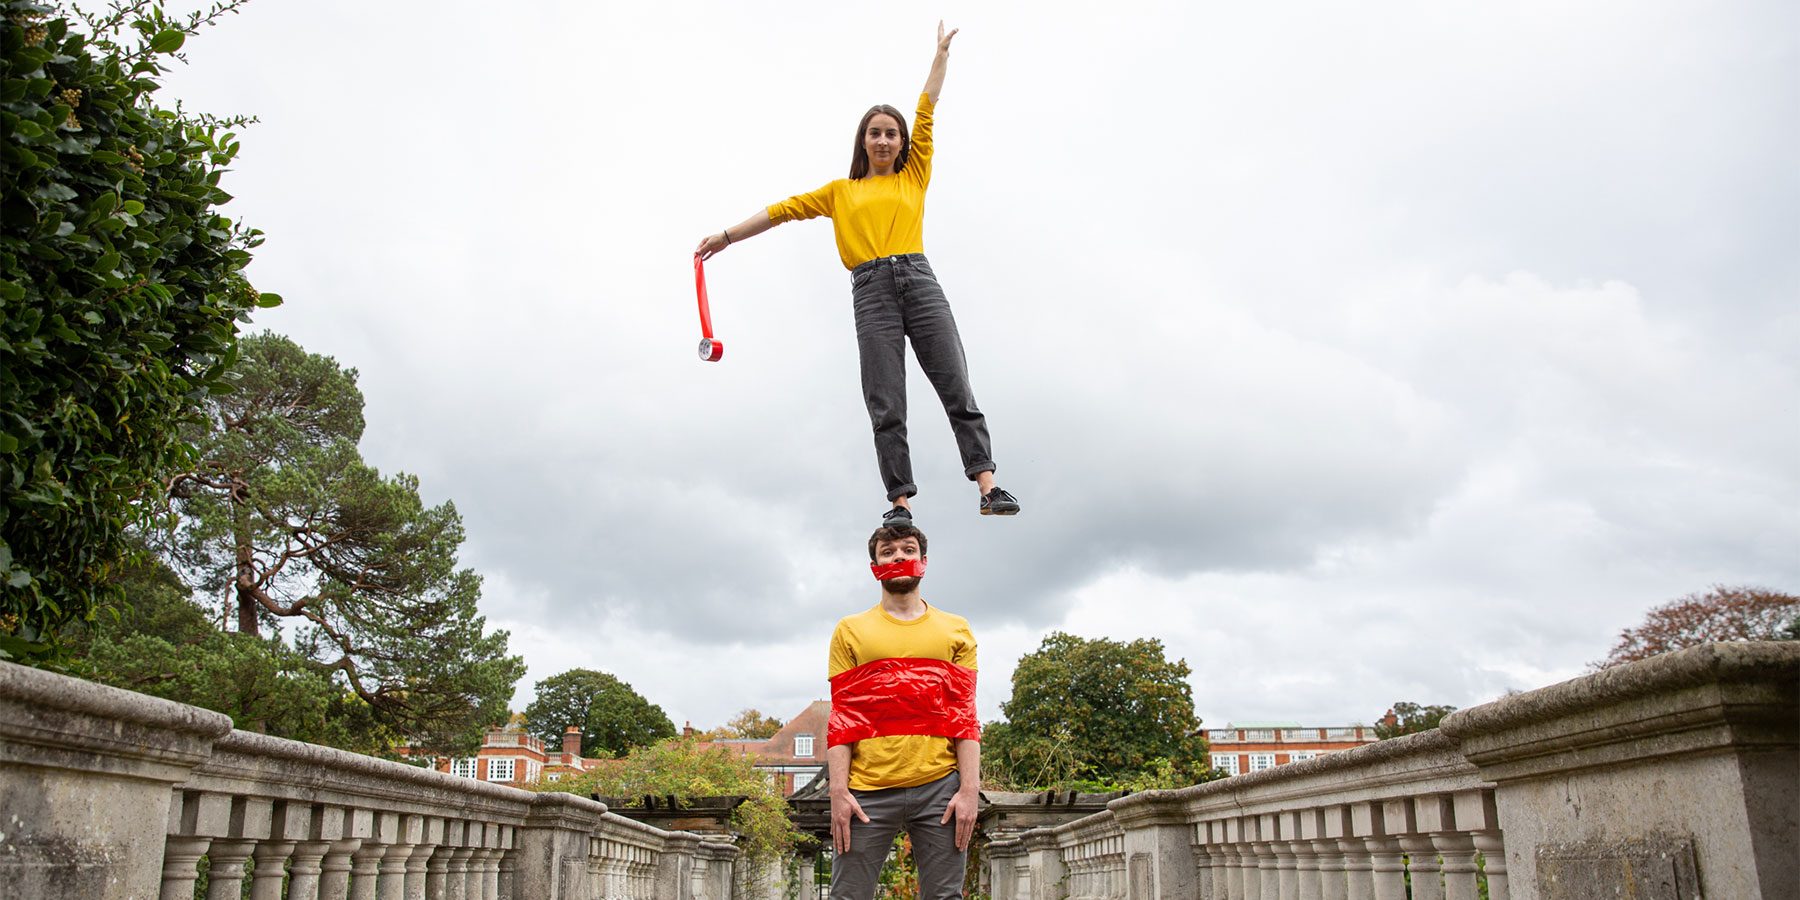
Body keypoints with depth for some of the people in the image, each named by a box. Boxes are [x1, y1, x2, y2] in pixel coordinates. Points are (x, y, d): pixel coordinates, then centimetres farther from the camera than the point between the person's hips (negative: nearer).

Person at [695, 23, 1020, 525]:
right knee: (886, 406, -7)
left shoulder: (914, 176, 21)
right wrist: (728, 236, 20)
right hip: (871, 291, 0)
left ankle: (987, 484, -12)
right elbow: (784, 210, 21)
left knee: (957, 388, -8)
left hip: (918, 280, 0)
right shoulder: (841, 191, 23)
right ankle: (900, 501, -9)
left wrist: (941, 51, 22)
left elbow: (927, 109, 21)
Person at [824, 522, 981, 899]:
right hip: (868, 791, 0)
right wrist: (838, 791, -5)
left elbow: (965, 717, 7)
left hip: (940, 787, 1)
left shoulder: (956, 629, 12)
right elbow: (841, 720, 5)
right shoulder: (851, 630, 11)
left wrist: (969, 790, -3)